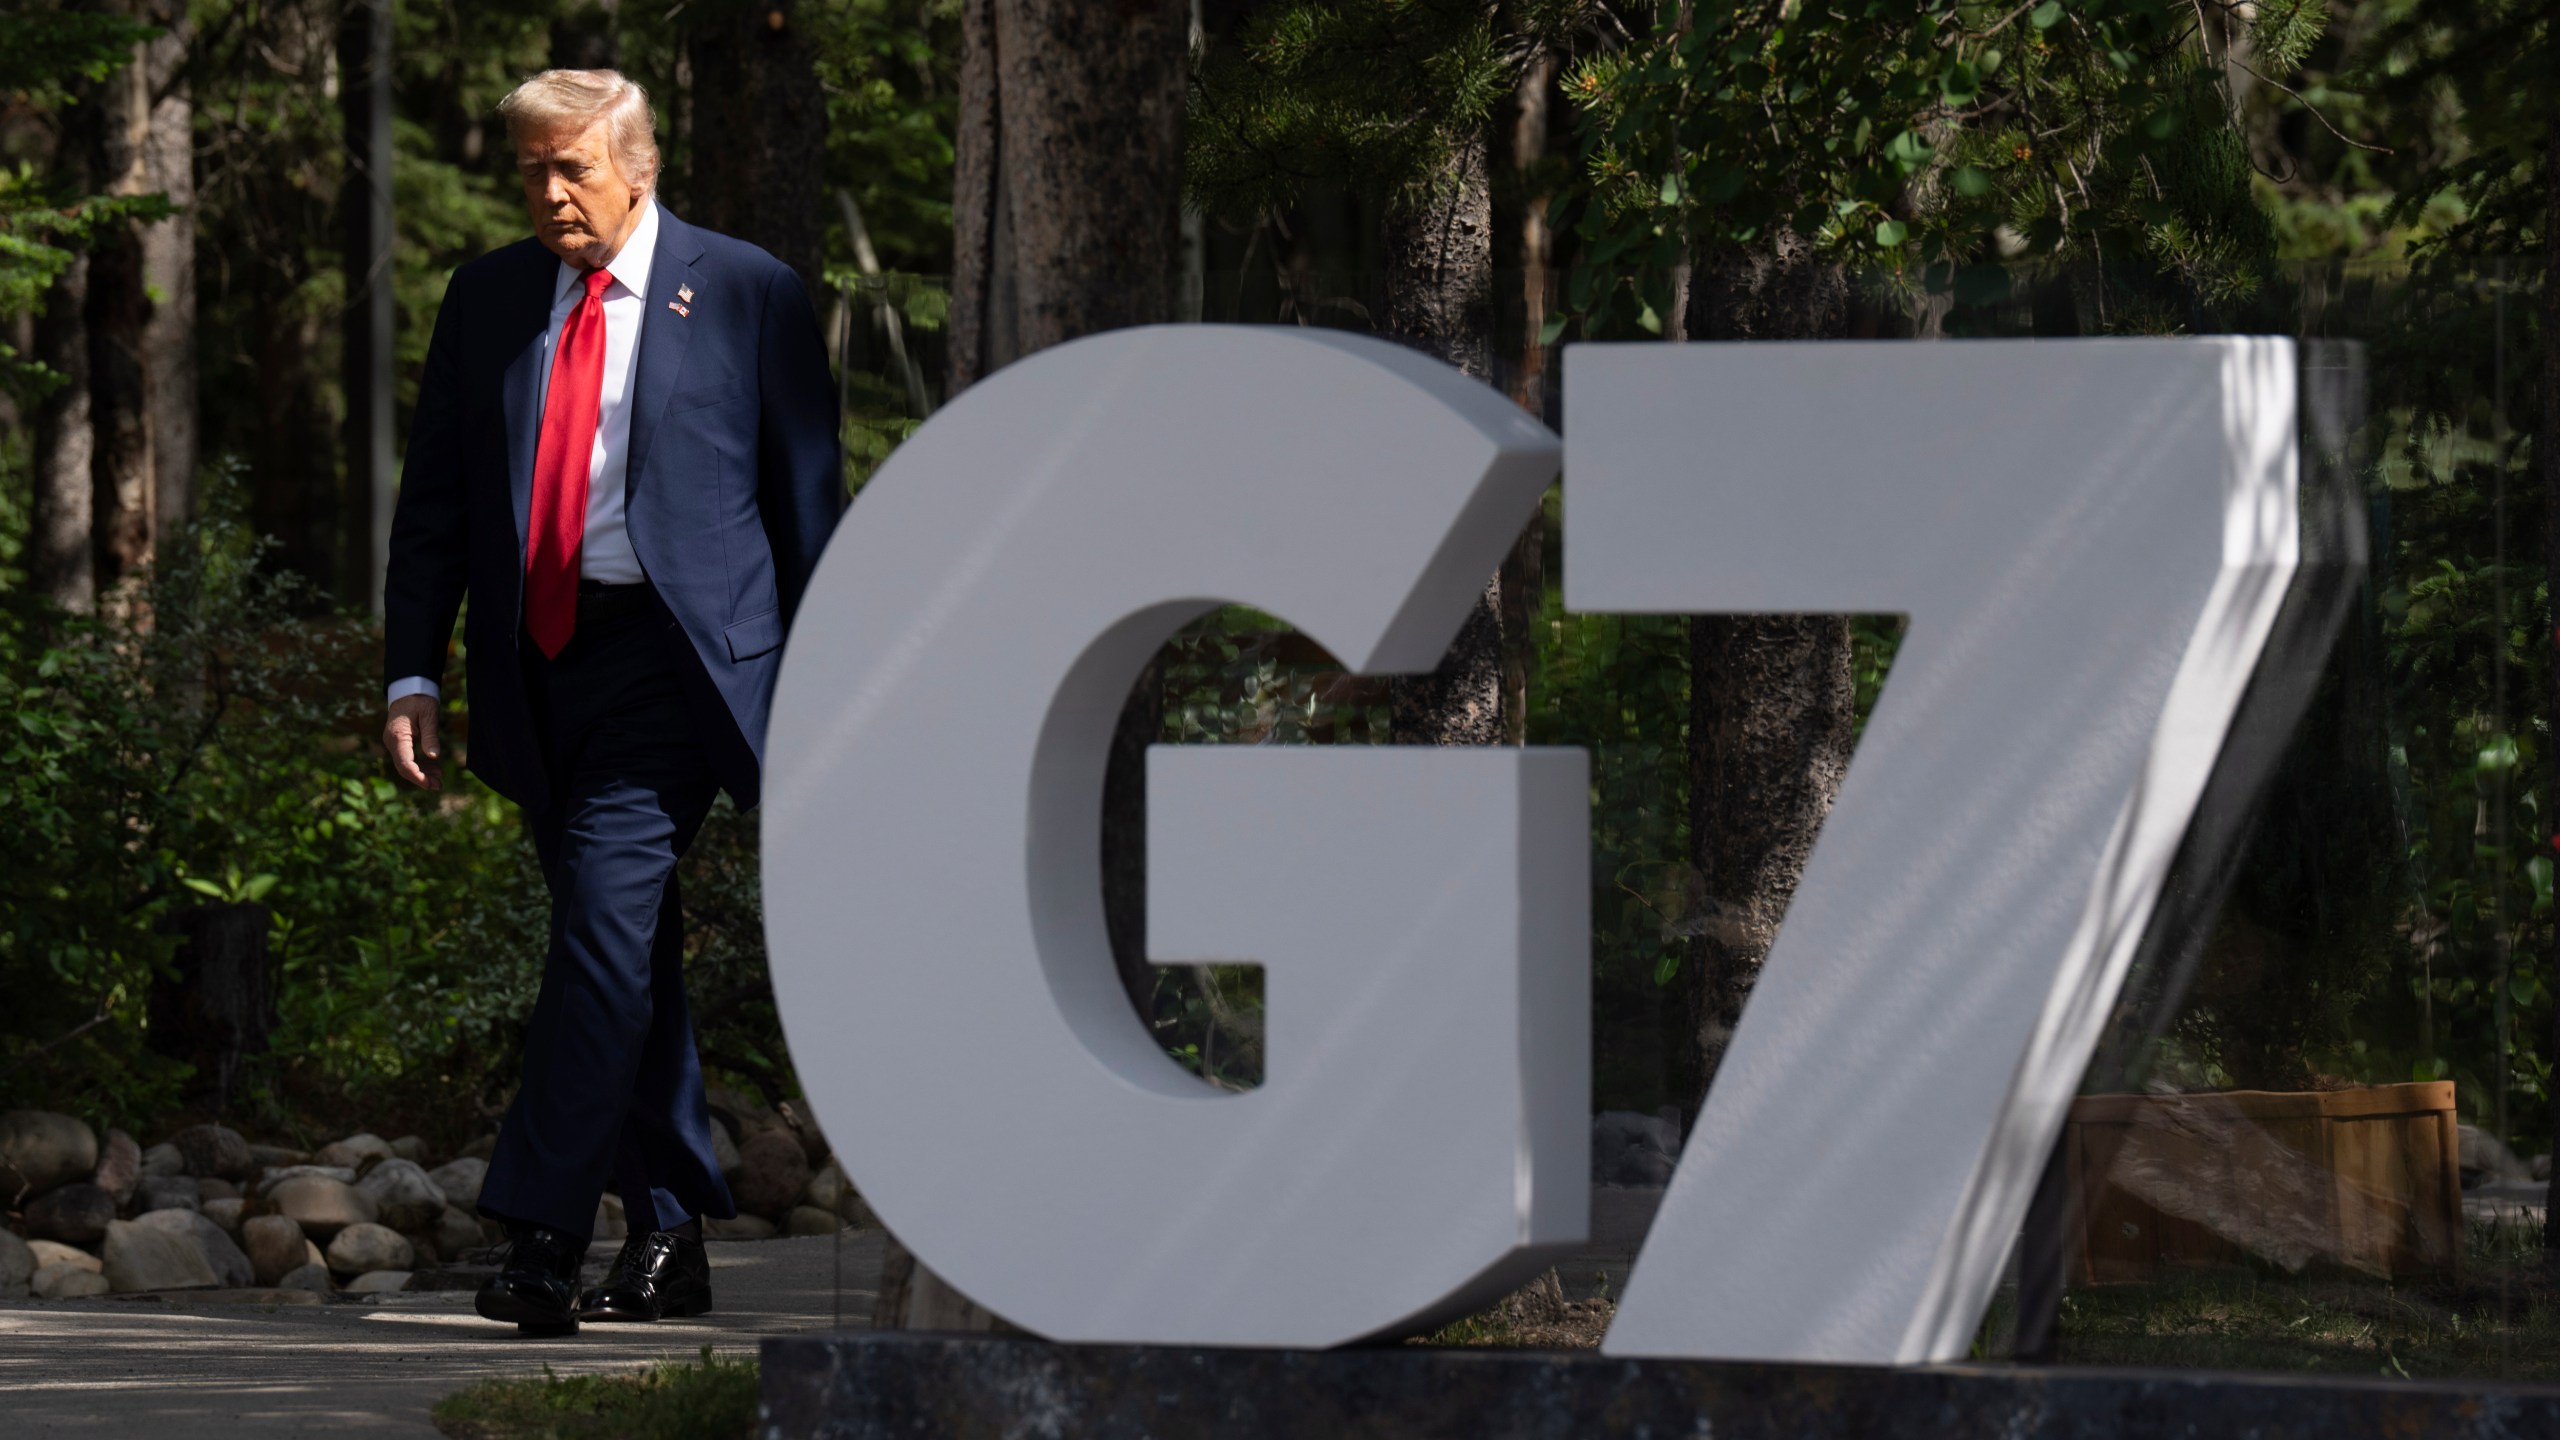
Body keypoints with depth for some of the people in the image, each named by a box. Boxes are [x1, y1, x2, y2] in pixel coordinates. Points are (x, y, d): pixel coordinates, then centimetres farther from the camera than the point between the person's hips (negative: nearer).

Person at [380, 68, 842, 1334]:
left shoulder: (745, 295, 1)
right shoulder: (488, 299, 12)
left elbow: (808, 500, 4)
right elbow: (434, 499, 13)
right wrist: (413, 675, 4)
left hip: (668, 652, -5)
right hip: (536, 661, 5)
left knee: (607, 916, -18)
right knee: (625, 953, 9)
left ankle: (542, 1235, -22)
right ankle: (670, 1239, 17)